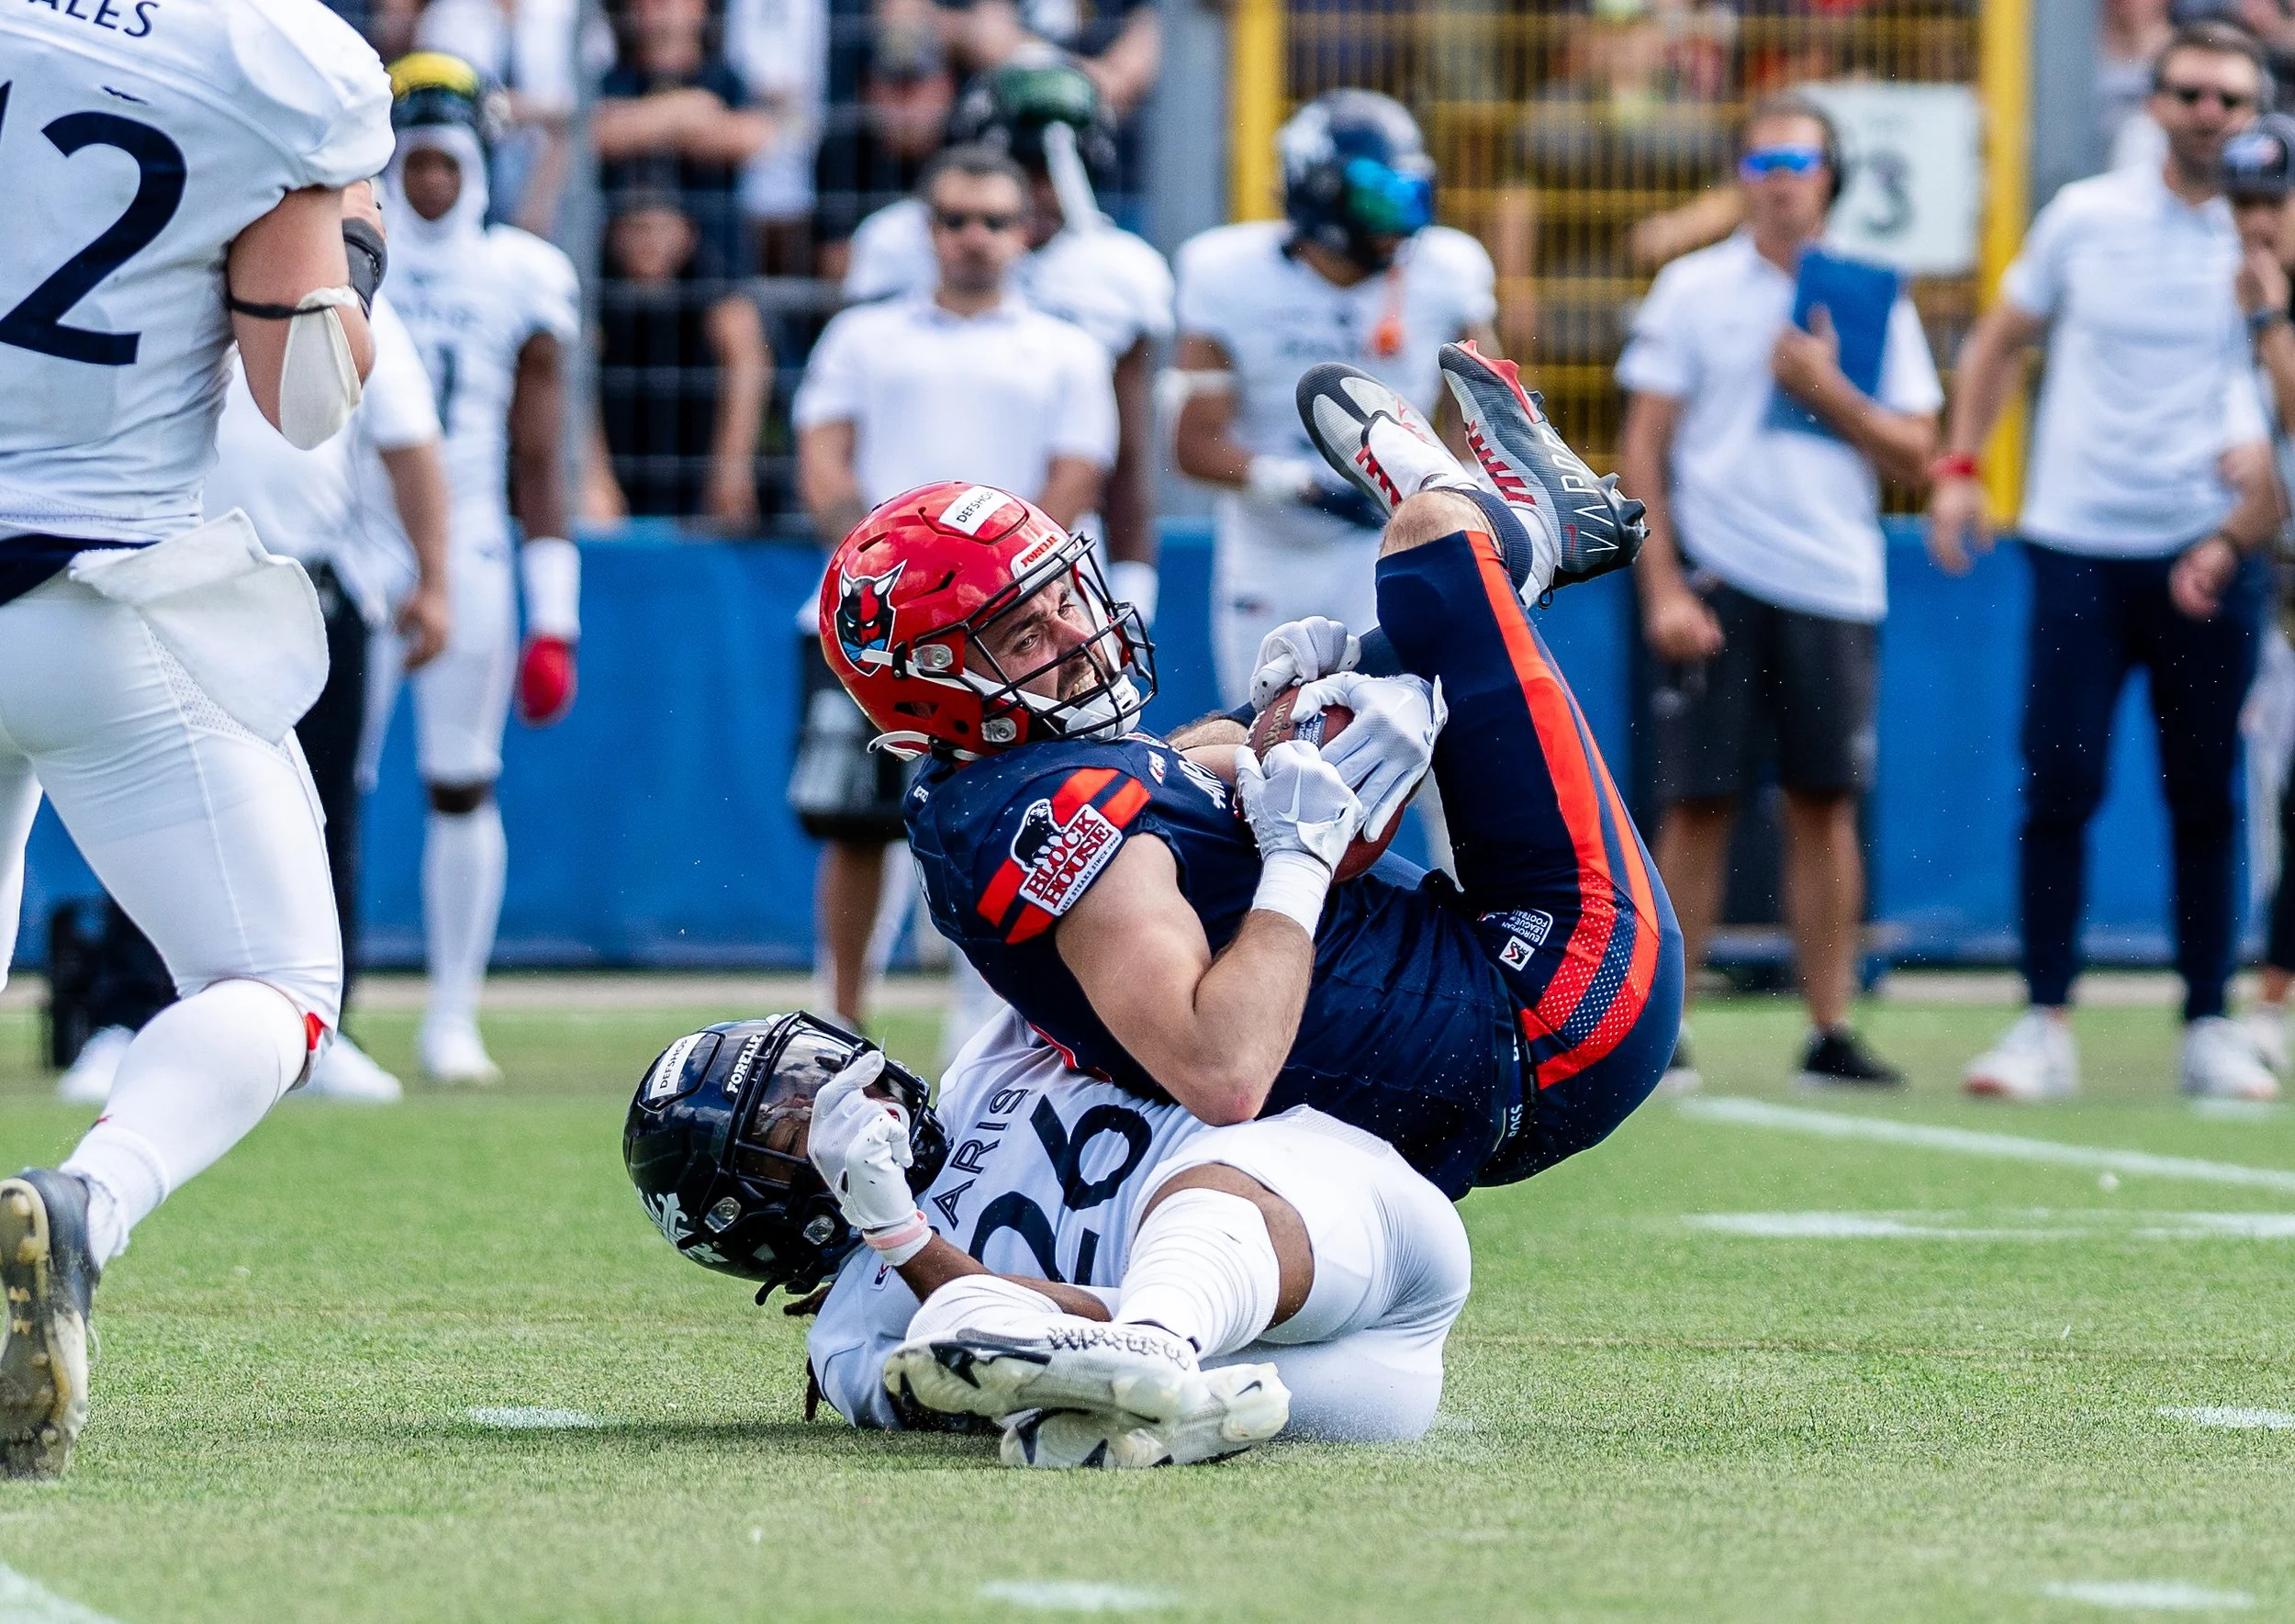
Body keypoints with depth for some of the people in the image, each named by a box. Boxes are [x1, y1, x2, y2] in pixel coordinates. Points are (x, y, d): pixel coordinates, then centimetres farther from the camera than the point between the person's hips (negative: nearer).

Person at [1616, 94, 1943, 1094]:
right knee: (1700, 802, -4)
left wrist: (1825, 389, -9)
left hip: (1835, 587, 2)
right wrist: (1662, 590, -8)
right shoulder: (1693, 291, 4)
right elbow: (1642, 449, 1)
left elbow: (1915, 457, 6)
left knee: (1825, 805, 2)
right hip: (1718, 578, -2)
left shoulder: (1874, 301, 9)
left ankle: (1829, 1031, 6)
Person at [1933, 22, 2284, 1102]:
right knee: (2058, 786, -6)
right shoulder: (2084, 219, 5)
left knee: (2205, 799, 2)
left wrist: (2239, 535, -13)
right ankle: (2046, 1024, -1)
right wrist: (1959, 467, 7)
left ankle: (2208, 1026, 10)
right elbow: (2001, 340, 17)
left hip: (2206, 558, 0)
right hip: (2078, 546, 0)